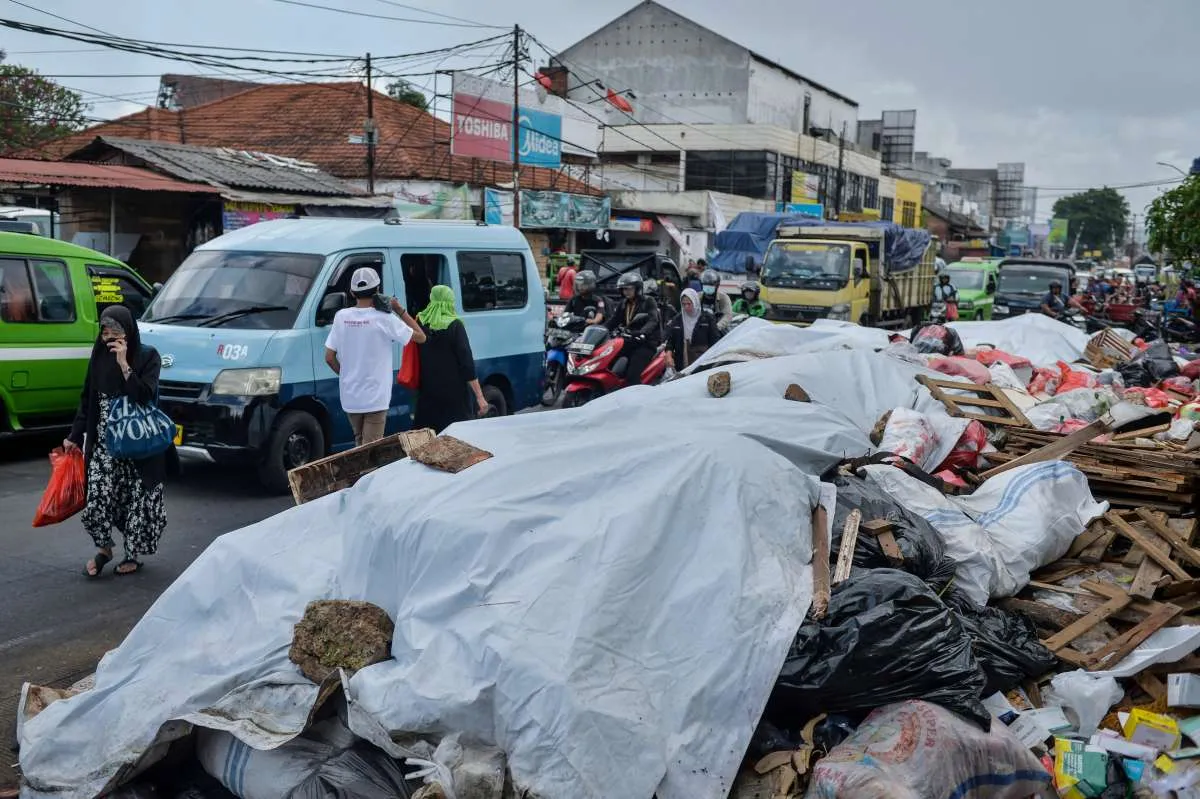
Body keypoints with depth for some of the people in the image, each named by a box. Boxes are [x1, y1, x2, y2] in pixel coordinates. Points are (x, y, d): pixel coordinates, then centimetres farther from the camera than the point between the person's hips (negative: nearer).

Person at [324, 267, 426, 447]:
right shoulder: (384, 318, -13)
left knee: (360, 443, 22)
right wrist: (401, 310, 0)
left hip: (349, 397, 4)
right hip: (375, 398, -4)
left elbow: (329, 358, 2)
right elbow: (420, 337, -6)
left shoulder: (341, 317, -1)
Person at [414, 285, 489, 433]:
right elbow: (467, 361, -13)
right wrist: (480, 396, -13)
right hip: (454, 396, -4)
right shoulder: (455, 326, -10)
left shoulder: (421, 323, 2)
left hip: (427, 394, 4)